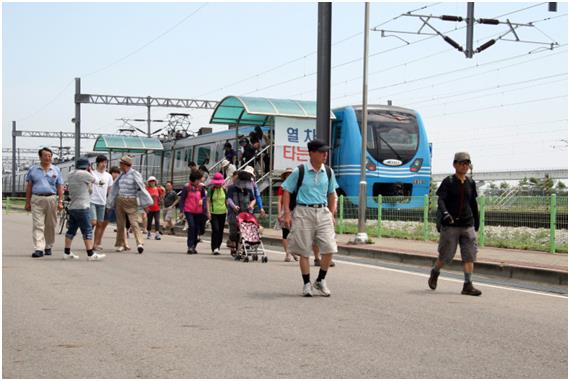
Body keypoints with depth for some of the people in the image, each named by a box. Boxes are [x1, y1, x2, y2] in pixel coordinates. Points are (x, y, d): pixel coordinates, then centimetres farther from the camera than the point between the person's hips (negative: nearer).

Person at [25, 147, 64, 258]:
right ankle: (39, 249, -12)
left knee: (50, 226, 7)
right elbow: (29, 187, 10)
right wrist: (27, 202, 6)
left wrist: (60, 202, -2)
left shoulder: (56, 170, 9)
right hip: (37, 200, -1)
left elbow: (60, 187, 7)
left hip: (51, 199, 1)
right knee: (37, 225, -8)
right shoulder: (33, 170, 9)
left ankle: (48, 247, 20)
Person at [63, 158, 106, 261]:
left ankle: (67, 252, 16)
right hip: (82, 207, -9)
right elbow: (96, 182, -1)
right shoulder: (83, 174, -13)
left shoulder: (71, 175, 16)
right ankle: (90, 254, -8)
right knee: (87, 231, -7)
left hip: (72, 207, 9)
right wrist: (91, 172, 10)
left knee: (71, 230, 13)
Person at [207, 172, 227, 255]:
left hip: (222, 213, 4)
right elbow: (208, 201, -2)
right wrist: (208, 212, -9)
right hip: (213, 213, -4)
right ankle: (215, 248, -14)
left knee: (221, 231, 7)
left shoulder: (224, 190, 7)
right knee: (215, 230, -14)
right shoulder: (211, 189, -2)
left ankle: (218, 247, 20)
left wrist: (227, 210, 8)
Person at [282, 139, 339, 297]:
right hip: (304, 212, -3)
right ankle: (307, 284, 15)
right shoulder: (299, 171, -5)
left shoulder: (328, 172, 8)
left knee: (329, 249, -4)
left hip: (323, 213, 3)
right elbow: (286, 191, 0)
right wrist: (287, 213, -6)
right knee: (304, 251, 2)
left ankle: (320, 281, 15)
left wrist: (332, 214, 13)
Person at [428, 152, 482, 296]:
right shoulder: (448, 181, -4)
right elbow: (440, 200, -12)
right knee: (446, 255, 4)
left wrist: (477, 221, 22)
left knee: (470, 255, -5)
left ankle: (468, 285, -4)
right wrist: (444, 213, -30)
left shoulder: (471, 183, 10)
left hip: (468, 224, 4)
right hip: (450, 225, -4)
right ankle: (434, 273, 33)